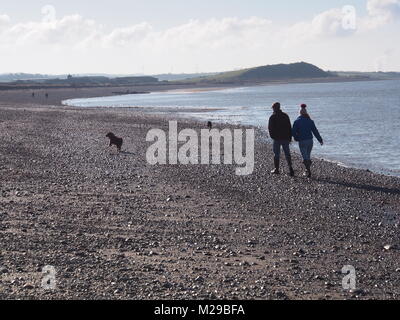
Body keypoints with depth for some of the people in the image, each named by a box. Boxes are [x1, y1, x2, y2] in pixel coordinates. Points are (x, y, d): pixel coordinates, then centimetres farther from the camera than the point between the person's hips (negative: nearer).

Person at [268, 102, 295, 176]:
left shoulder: (273, 117, -7)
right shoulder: (286, 116, 6)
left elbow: (270, 128, -8)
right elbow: (289, 127, 8)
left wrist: (272, 136, 5)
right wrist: (290, 138, 11)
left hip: (277, 138, -3)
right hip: (286, 138, 3)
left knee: (276, 154, 5)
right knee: (287, 153, 7)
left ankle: (277, 169, 8)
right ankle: (290, 166, -10)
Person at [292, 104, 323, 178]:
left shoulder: (297, 121, -5)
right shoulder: (310, 121, 3)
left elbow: (294, 132, -4)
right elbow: (315, 131, 3)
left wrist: (297, 138, 16)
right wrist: (320, 140, 9)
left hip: (302, 141, -4)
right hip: (310, 140, 4)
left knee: (305, 157, -3)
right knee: (308, 156, 18)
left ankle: (308, 171, -18)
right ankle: (307, 171, 23)